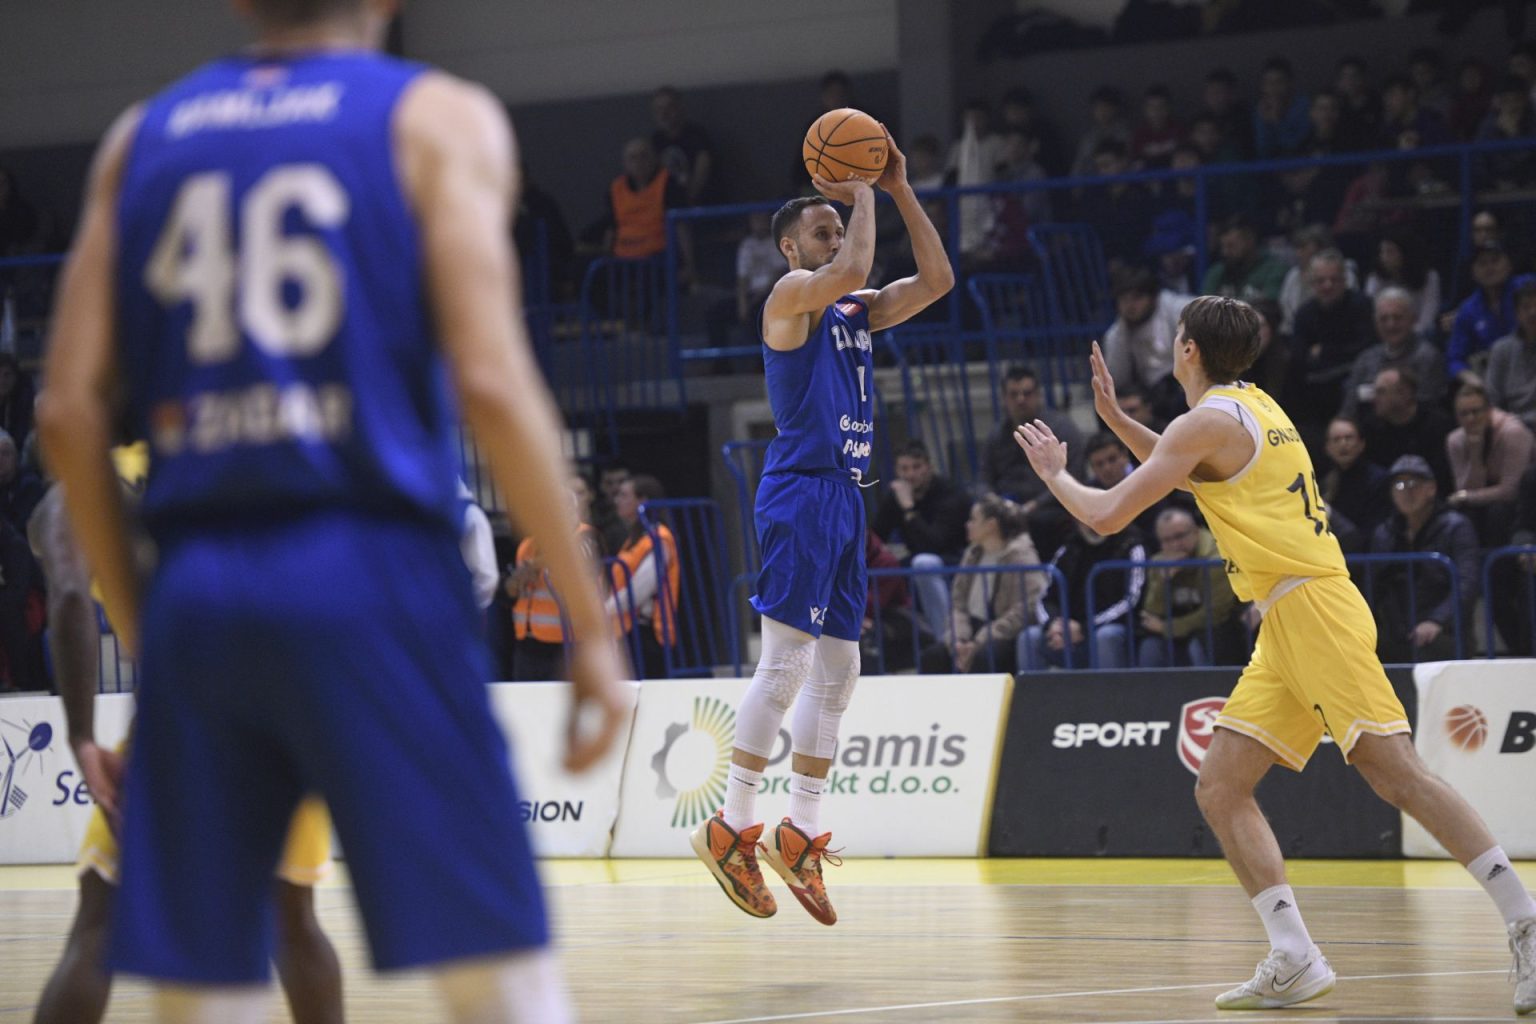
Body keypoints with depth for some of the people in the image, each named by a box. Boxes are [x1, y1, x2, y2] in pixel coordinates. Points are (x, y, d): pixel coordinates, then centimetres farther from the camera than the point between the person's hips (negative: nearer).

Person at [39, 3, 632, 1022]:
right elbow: (492, 384, -8)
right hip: (370, 575, -4)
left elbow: (69, 410, 8)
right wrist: (592, 626, -4)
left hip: (194, 593, 4)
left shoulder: (141, 138, 15)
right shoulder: (438, 117, 4)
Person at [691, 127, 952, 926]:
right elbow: (852, 272, -26)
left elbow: (936, 278, 13)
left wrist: (899, 190, 8)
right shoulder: (791, 295, -6)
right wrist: (862, 195, -11)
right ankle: (731, 830, -8)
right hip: (801, 491, -9)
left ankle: (799, 836, 14)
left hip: (845, 494, 9)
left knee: (837, 668, 9)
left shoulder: (854, 311, 18)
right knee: (785, 664, -12)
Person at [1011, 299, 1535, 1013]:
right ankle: (1294, 961, -3)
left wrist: (1054, 473, 11)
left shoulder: (1210, 419, -8)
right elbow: (1187, 473, 43)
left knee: (1396, 774, -18)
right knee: (1219, 791, 4)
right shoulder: (1250, 406, 21)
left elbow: (1107, 515, -8)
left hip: (1312, 607, -10)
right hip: (1283, 630, 10)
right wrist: (1114, 418, 36)